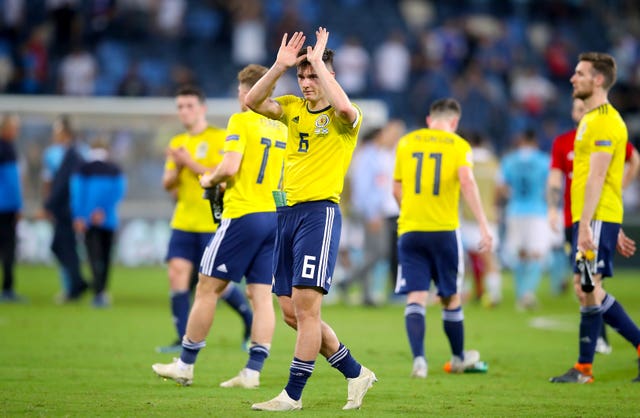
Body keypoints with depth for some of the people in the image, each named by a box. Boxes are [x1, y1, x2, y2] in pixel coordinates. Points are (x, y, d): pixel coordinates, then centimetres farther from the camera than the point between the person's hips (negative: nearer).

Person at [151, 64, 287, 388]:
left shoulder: (241, 121, -8)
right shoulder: (283, 129, 11)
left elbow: (230, 166, -19)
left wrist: (209, 179, -1)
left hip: (243, 215, -6)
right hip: (275, 216, 6)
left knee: (208, 288, 2)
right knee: (262, 296, 4)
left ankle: (185, 365, 7)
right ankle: (253, 370, -2)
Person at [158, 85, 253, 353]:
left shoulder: (220, 138, -5)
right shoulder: (177, 143, 14)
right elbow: (167, 184, 12)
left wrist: (190, 163, -18)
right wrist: (176, 168, -9)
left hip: (214, 222, -6)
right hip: (184, 222, 6)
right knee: (177, 273, -7)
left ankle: (250, 321, 21)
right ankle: (183, 339, -4)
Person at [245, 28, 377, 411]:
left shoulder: (343, 117, -4)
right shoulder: (293, 108, 14)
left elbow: (344, 107, -29)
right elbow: (253, 102, 0)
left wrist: (318, 62, -19)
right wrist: (280, 66, -10)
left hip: (320, 212, -8)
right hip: (287, 212, 8)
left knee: (305, 307, -11)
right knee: (291, 311, 7)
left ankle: (293, 394, -6)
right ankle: (356, 374, 19)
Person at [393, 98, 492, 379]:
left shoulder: (406, 143, 10)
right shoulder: (458, 145, 1)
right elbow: (467, 182, -16)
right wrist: (483, 225, -19)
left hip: (409, 230, 1)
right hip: (444, 229, -1)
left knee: (416, 298, -2)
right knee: (451, 298, 14)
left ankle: (419, 359, -18)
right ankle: (458, 358, 29)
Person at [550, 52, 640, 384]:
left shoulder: (603, 121, -13)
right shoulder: (592, 119, 19)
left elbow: (597, 176, -19)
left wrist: (586, 224, -24)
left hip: (597, 218, -10)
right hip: (590, 219, 10)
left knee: (588, 289, -7)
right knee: (586, 290, 10)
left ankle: (584, 368, -2)